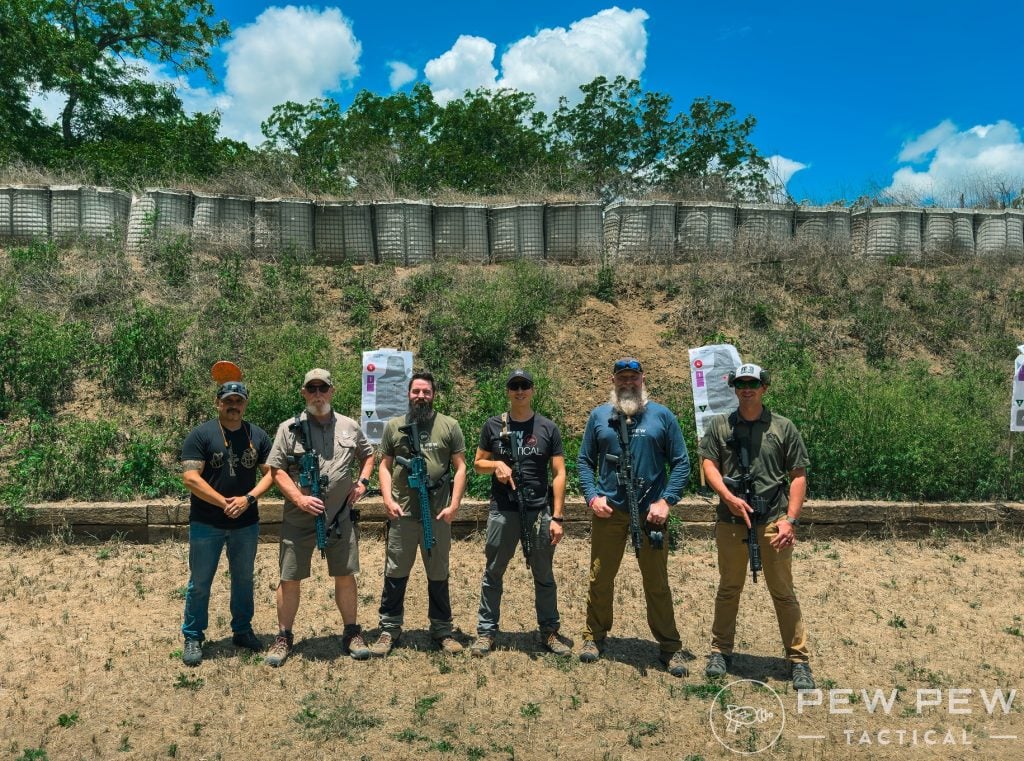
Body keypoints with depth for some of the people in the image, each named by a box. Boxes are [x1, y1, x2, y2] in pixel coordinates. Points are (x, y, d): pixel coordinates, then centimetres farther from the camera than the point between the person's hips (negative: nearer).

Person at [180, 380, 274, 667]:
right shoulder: (201, 435, -8)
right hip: (206, 523, -3)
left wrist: (249, 498, -14)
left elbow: (269, 472, 2)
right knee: (199, 583, 5)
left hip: (247, 523, 4)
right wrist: (224, 503, -17)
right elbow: (190, 478, -14)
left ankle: (242, 630, 30)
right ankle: (193, 638, 20)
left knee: (244, 579, 15)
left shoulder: (258, 436, 4)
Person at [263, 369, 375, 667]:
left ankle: (351, 633, 24)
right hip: (299, 519, -1)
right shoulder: (289, 428, -1)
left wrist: (362, 481, 5)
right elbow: (276, 469, -3)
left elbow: (368, 454, 22)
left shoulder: (349, 427, 6)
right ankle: (284, 637, 21)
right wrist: (299, 498, -14)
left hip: (340, 517, 2)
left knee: (345, 575, 9)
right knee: (290, 579, 5)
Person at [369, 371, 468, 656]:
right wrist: (388, 499, -6)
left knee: (438, 575, 11)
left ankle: (442, 629, 25)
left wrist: (453, 505, -8)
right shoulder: (393, 426, 6)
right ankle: (389, 629, 23)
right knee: (395, 574, 9)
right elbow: (385, 466, 8)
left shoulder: (449, 425, 1)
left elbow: (460, 467, 0)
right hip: (401, 513, 1)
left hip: (438, 514, -1)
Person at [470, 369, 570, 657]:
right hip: (502, 512, 0)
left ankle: (550, 631, 21)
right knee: (493, 573, 7)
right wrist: (495, 465, -12)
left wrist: (557, 517, -6)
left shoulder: (548, 428, 3)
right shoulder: (493, 426, 5)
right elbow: (478, 464, 12)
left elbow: (558, 474, 1)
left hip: (539, 513, 0)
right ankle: (486, 632, 17)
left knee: (544, 576, 10)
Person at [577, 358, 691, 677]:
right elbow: (584, 461, 8)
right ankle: (594, 636, 28)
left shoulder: (662, 416, 1)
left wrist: (665, 501, -10)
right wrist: (592, 496, -5)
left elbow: (680, 463, 1)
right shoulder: (599, 416, 5)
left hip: (650, 512, -1)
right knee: (600, 578, 10)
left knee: (657, 583, 7)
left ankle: (669, 647, 20)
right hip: (609, 510, 1)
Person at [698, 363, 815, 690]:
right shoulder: (719, 425, 7)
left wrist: (790, 519, -6)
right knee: (728, 588, 13)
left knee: (783, 592, 4)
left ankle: (798, 659, 16)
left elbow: (798, 477, 3)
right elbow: (709, 465, 2)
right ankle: (720, 651, 25)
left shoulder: (783, 427, 3)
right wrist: (729, 497, -14)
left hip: (773, 522, -1)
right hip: (731, 522, 1)